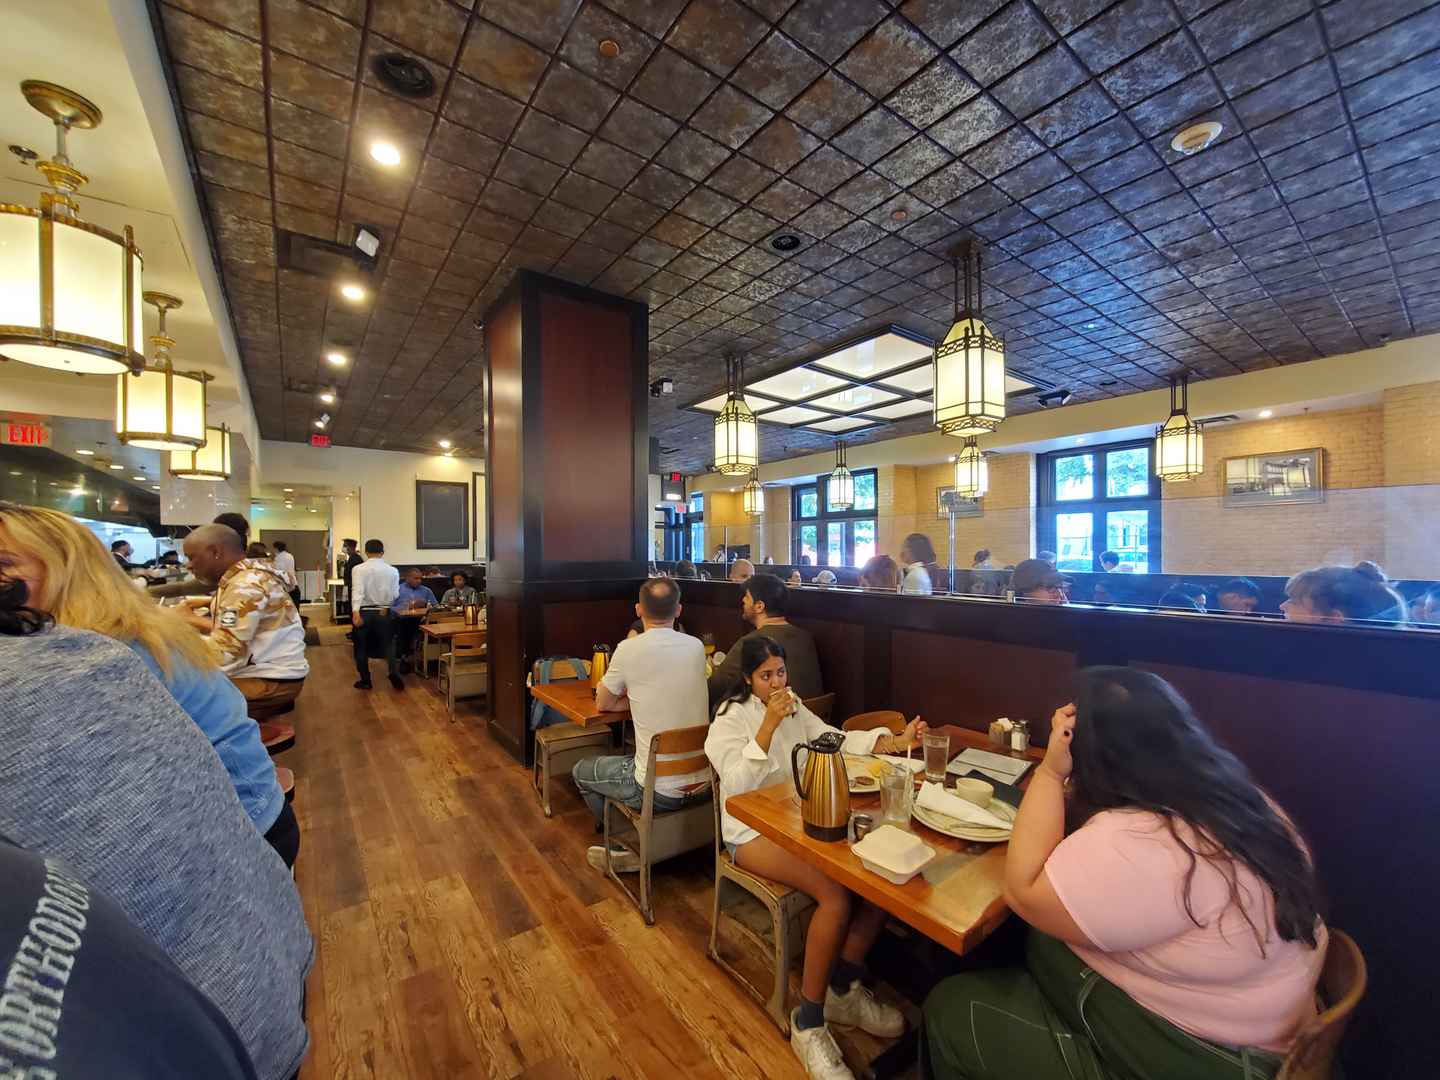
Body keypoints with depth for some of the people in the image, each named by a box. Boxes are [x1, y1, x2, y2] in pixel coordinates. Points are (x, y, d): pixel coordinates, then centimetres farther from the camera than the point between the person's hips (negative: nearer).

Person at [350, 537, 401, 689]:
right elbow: (395, 594, -3)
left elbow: (357, 590, -21)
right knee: (388, 644, 12)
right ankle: (394, 671, -10)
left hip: (363, 612, -1)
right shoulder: (392, 570, -2)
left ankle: (365, 681, 19)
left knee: (361, 647, 13)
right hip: (383, 613, 1)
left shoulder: (359, 569, -7)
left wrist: (355, 611, -29)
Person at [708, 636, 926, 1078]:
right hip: (752, 832, -6)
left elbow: (835, 739, -1)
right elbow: (737, 786, -21)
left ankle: (843, 990, 5)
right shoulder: (730, 719, -10)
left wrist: (895, 742, -14)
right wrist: (768, 726, -28)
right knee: (836, 893, -27)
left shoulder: (794, 707, 9)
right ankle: (808, 1021, -7)